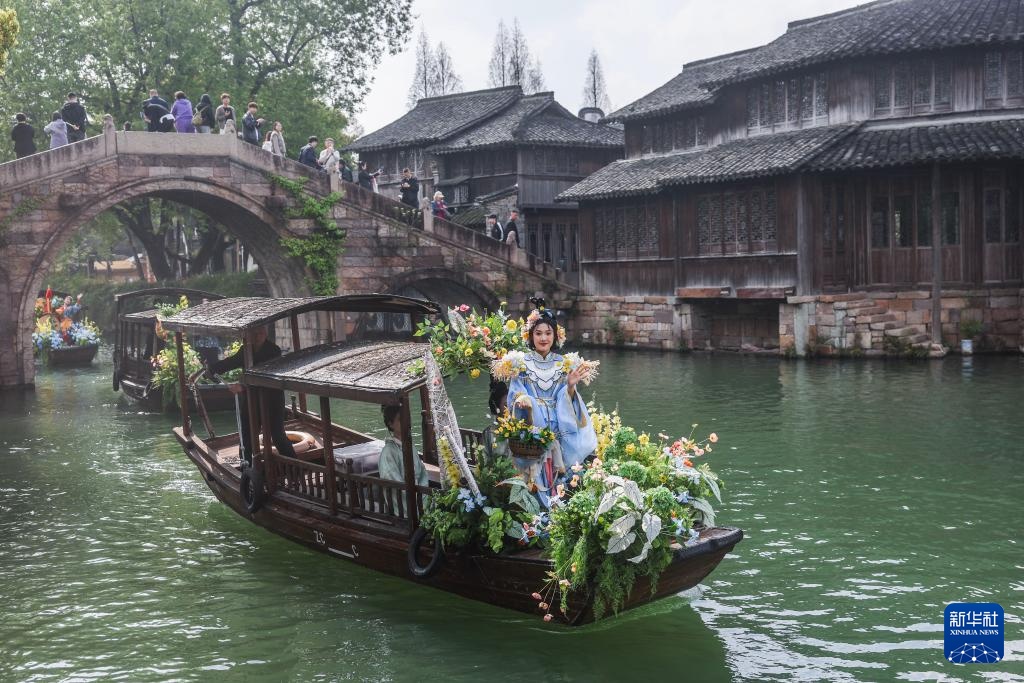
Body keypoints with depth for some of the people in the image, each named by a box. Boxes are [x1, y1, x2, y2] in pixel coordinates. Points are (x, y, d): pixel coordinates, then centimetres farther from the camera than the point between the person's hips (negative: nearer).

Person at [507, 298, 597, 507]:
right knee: (537, 477, -10)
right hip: (531, 433, -3)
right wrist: (523, 401, -26)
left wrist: (571, 387, -15)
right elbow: (515, 397, -5)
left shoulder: (562, 364, 9)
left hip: (559, 433, 3)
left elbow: (566, 401, 5)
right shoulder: (522, 364, 1)